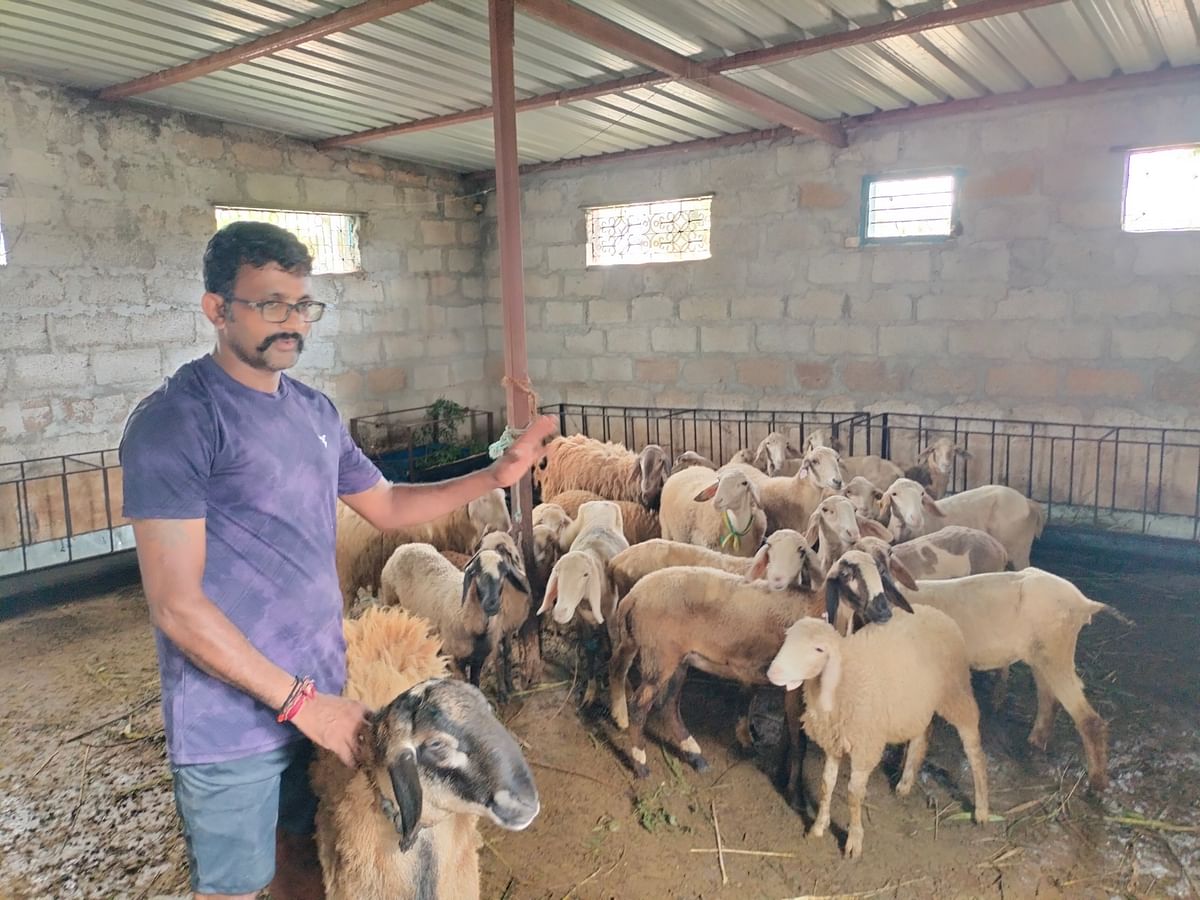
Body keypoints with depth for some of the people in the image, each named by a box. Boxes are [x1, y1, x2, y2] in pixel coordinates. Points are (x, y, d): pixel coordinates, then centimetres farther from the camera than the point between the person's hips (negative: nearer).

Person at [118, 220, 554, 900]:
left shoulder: (316, 411, 5)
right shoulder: (175, 422, -18)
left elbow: (385, 504, 16)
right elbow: (177, 605, -21)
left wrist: (496, 476, 4)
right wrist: (300, 701, -19)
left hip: (319, 691, 6)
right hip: (232, 721, -6)